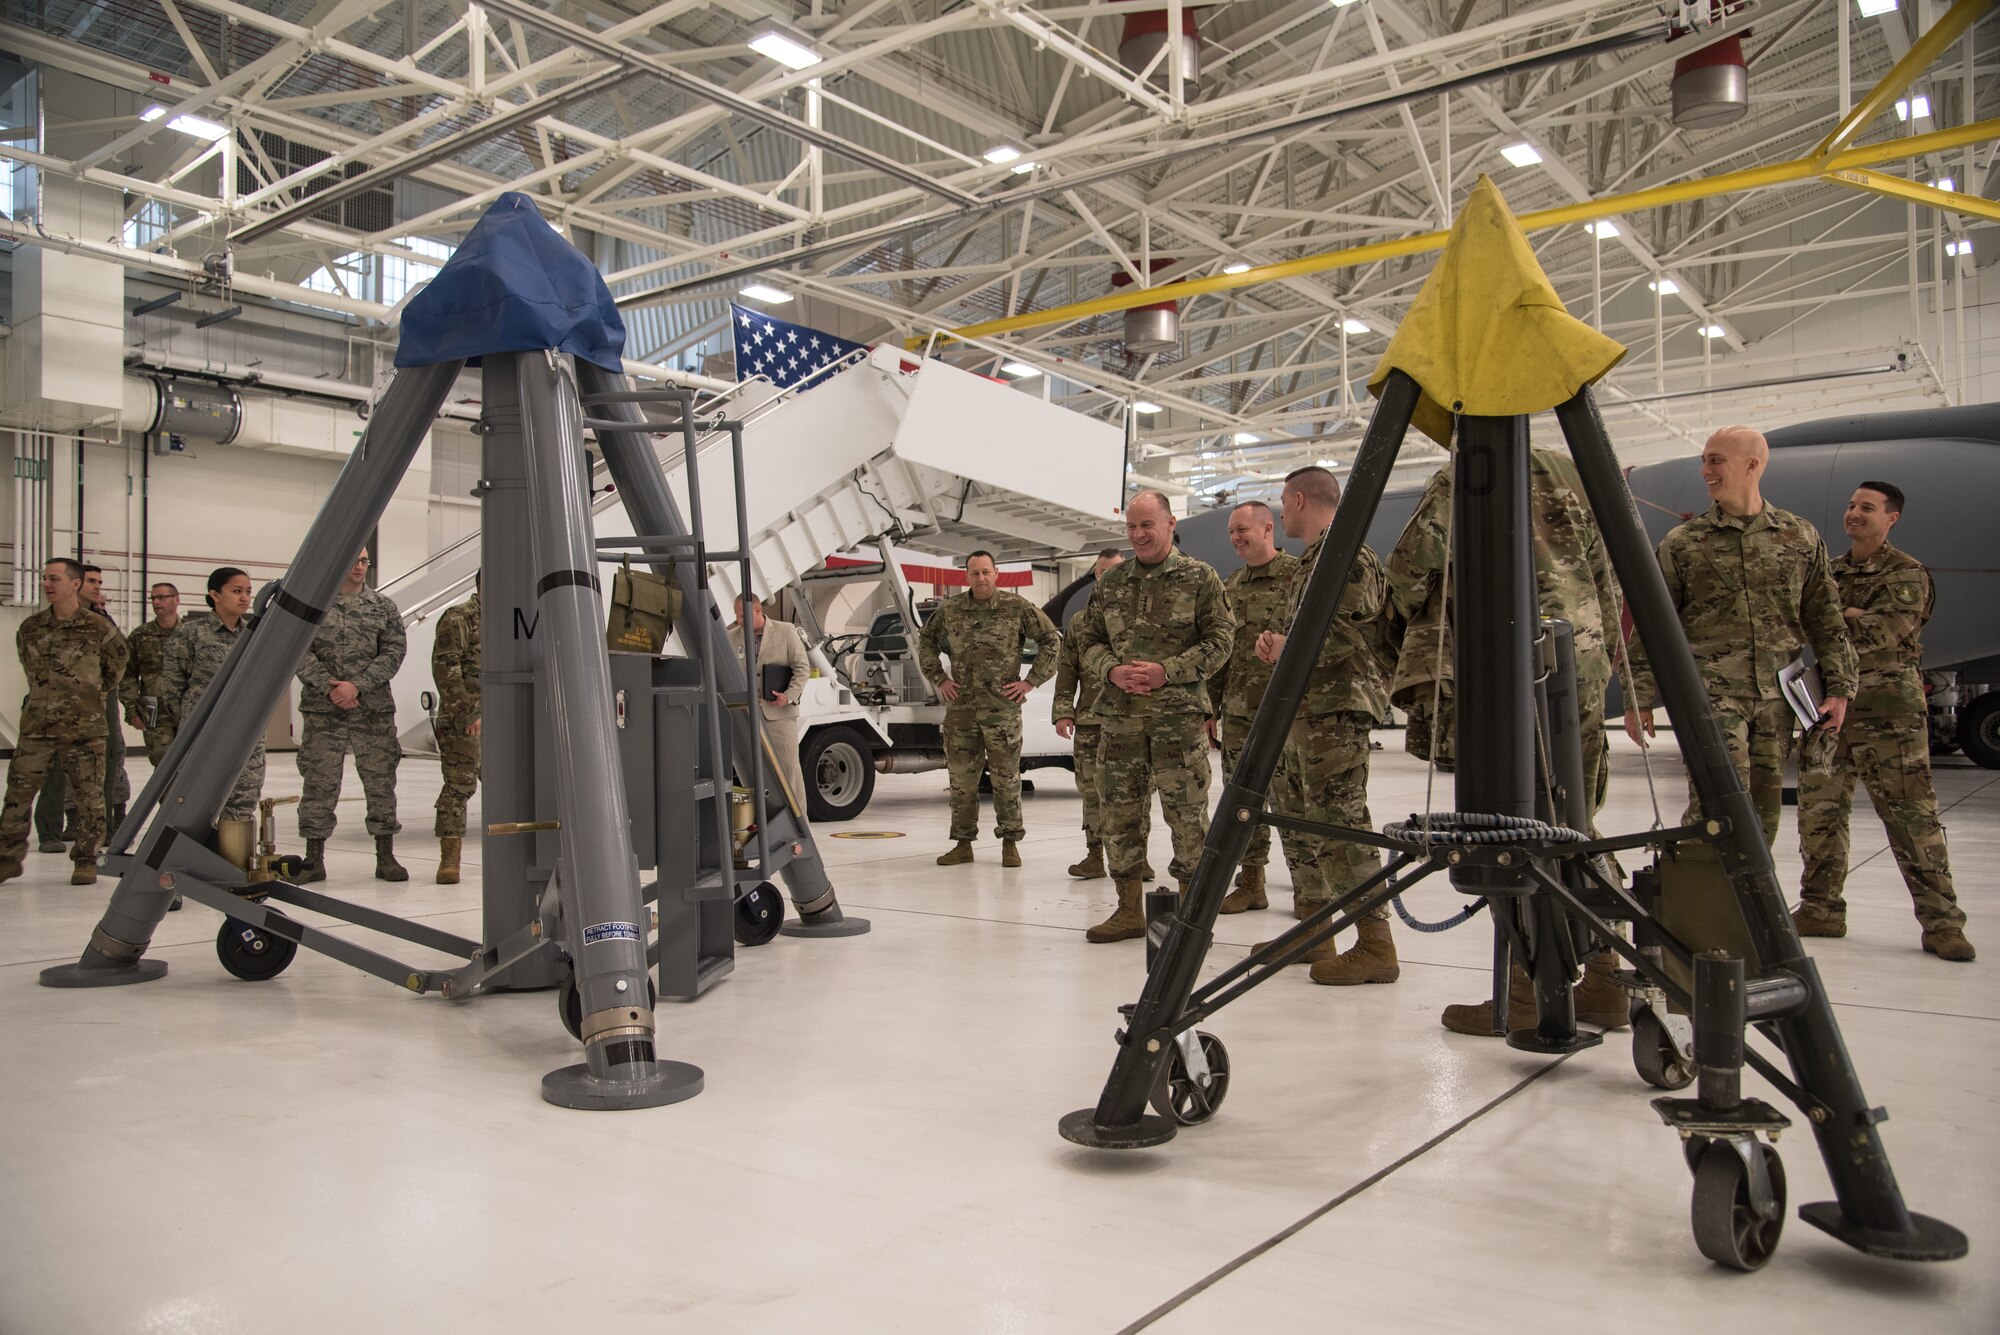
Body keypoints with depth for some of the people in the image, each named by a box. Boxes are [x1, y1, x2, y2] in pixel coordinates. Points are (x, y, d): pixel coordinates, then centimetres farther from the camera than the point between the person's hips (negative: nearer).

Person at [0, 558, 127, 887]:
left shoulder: (99, 628, -4)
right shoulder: (30, 628, 5)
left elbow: (117, 664, 10)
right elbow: (29, 665, 22)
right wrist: (49, 693, 16)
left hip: (85, 728, -3)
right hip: (37, 726, 3)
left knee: (89, 795, 3)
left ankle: (85, 860, 15)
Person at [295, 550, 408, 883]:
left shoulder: (383, 608, 9)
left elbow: (394, 652, 0)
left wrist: (357, 686, -12)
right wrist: (329, 687, -14)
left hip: (373, 709, 1)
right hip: (323, 711, -1)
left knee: (381, 781, 3)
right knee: (319, 783, 3)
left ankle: (385, 857, 11)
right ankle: (314, 859, 13)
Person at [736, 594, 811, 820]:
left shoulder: (786, 631, 2)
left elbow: (803, 668, 0)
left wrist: (789, 696, -11)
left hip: (779, 712, -3)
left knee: (789, 766, -3)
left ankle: (798, 820, 3)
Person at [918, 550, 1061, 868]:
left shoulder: (1017, 607, -2)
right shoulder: (949, 610, 7)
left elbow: (1052, 641, 4)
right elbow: (926, 641, 22)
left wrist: (1031, 681, -2)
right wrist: (938, 678, 10)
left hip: (1002, 708, -3)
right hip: (960, 707, 3)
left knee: (1006, 777, 2)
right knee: (961, 777, 7)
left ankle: (1010, 842, 14)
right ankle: (963, 843, 17)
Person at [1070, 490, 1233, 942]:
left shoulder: (1200, 577, 2)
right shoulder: (1110, 582, 14)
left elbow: (1220, 639, -3)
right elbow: (1088, 641, 15)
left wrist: (1167, 672, -14)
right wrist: (1112, 671, -7)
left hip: (1179, 714, -4)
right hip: (1118, 714, 4)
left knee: (1187, 813, -2)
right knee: (1118, 811, 7)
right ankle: (1128, 910, 19)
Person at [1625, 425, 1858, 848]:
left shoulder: (1802, 538, 10)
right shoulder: (1682, 543, 4)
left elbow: (1827, 620, 13)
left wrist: (1839, 687, 6)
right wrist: (1639, 699, -2)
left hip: (1776, 699, 3)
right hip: (1711, 693, -3)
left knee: (1764, 806, 8)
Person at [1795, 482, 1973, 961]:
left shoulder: (1907, 575, -2)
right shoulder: (1829, 572, 16)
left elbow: (1887, 631, -16)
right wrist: (1850, 615, -5)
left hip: (1889, 711, -6)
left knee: (1912, 817, -5)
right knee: (1818, 810, 7)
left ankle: (1941, 921, 2)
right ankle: (1821, 909, 16)